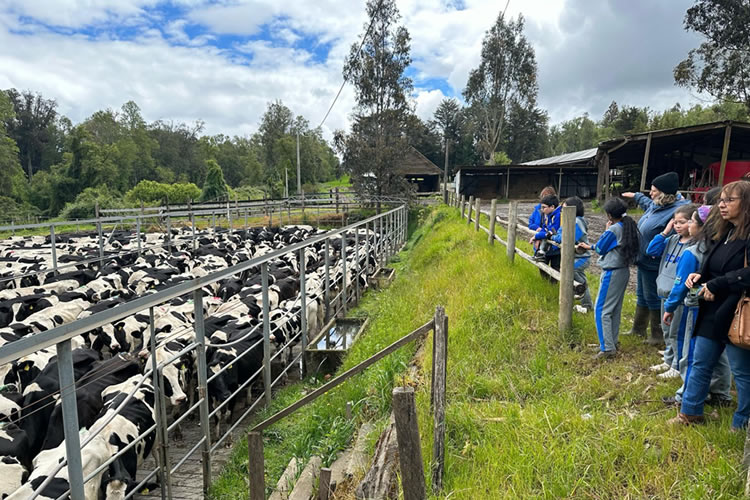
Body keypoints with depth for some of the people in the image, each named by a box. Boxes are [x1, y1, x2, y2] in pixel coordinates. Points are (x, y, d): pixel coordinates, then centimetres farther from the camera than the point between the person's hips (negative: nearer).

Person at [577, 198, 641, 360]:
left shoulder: (613, 230, -19)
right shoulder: (630, 227, 6)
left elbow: (600, 248, -6)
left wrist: (607, 229, 8)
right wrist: (590, 247, 17)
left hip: (612, 273, -9)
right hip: (624, 271, 9)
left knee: (602, 310, -4)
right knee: (615, 309, 18)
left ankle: (608, 348, -4)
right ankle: (613, 341, 28)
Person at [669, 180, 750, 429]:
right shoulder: (725, 234, 12)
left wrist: (716, 285, -22)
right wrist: (700, 276, 2)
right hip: (712, 313, 8)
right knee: (700, 364, 16)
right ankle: (690, 412, 30)